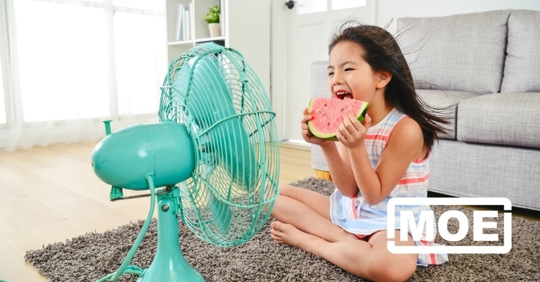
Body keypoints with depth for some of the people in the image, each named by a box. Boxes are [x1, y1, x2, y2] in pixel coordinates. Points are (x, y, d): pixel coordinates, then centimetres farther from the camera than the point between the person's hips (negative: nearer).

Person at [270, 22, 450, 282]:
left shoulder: (406, 129, -23)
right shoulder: (349, 120, -6)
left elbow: (374, 195, -20)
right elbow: (349, 189, -9)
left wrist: (356, 147, -34)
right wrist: (325, 145, -23)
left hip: (392, 221, -6)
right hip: (350, 209, 6)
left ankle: (304, 238, -16)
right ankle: (347, 241, -11)